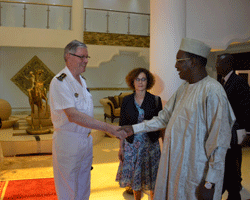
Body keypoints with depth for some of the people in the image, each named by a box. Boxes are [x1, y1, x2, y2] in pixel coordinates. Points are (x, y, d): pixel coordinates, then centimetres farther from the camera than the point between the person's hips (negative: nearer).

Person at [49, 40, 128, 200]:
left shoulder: (82, 81, 10)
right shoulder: (59, 82, -17)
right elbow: (73, 116, -27)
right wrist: (107, 127, -30)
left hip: (86, 140, 8)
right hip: (68, 143, -7)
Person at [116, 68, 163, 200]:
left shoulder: (155, 100, -4)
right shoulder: (126, 101, 0)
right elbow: (122, 125, 4)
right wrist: (121, 147, 3)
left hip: (151, 143, -1)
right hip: (131, 144, 1)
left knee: (152, 177, 6)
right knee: (134, 176, 12)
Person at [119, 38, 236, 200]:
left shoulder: (212, 91, -19)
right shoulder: (184, 88, 8)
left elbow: (219, 142, -20)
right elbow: (164, 117, 15)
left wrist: (210, 183, -18)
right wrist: (134, 128, 10)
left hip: (196, 173, -7)